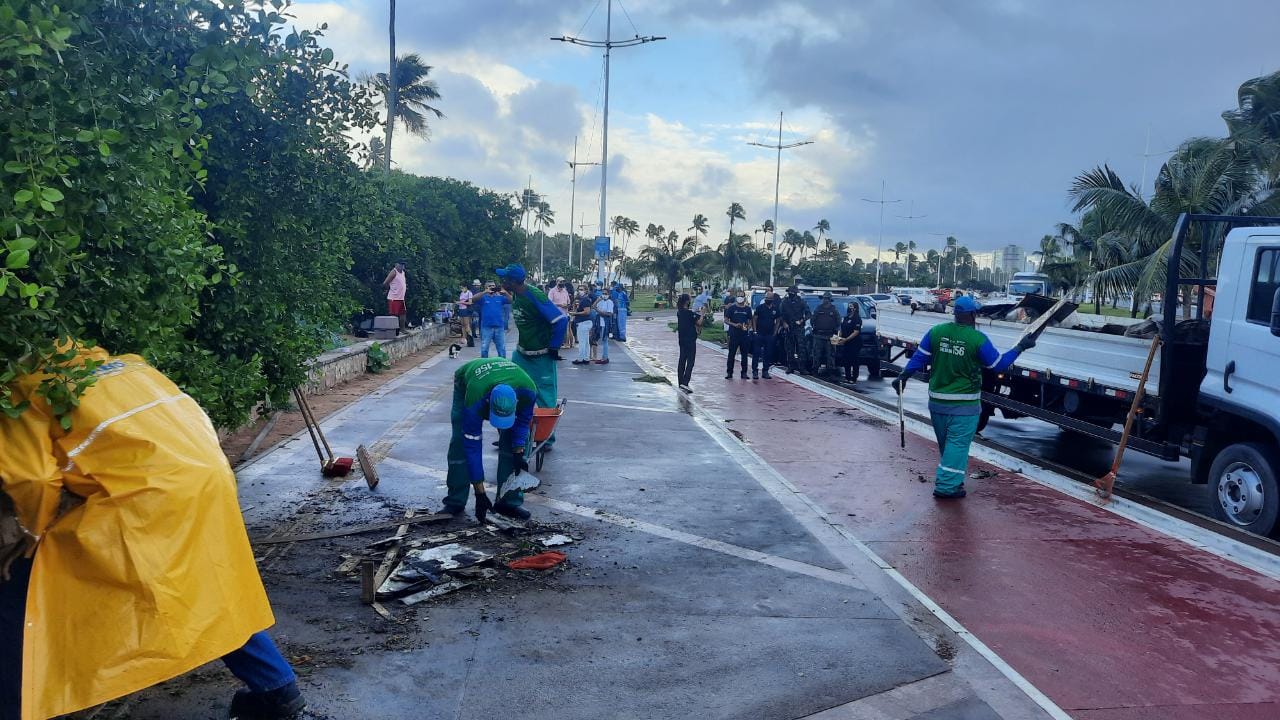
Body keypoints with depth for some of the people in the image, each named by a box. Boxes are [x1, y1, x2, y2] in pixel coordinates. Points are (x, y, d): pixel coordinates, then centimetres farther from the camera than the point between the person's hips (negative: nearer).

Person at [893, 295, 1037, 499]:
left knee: (946, 443, 18)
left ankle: (951, 480, 32)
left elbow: (919, 357, 0)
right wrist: (1021, 347, 8)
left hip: (937, 401, 5)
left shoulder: (936, 332, -3)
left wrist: (903, 376, 10)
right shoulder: (978, 339, -13)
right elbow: (999, 365, -3)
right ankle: (947, 486, -2)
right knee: (958, 443, 1)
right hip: (964, 404, -5)